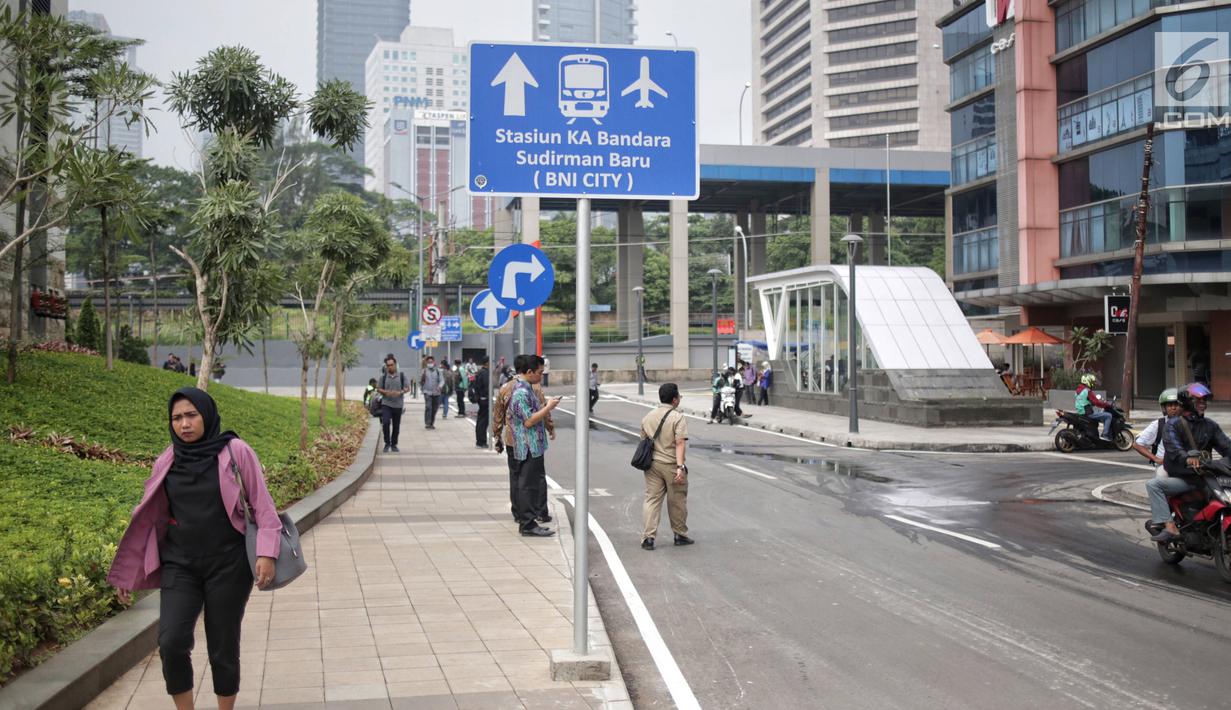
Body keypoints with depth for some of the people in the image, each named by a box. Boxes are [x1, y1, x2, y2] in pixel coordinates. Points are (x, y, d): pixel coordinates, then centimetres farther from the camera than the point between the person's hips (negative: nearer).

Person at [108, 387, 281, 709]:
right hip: (179, 566, 2)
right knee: (171, 643, -13)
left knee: (223, 648, 4)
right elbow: (147, 518, 9)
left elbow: (262, 504, -4)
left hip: (228, 565, -2)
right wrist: (126, 573, 11)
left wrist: (267, 552, -15)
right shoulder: (167, 461, 4)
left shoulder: (235, 451, -5)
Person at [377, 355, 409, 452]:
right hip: (386, 404, -1)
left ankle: (394, 444, 22)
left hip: (398, 405, 1)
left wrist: (400, 392, -17)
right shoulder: (383, 376, 3)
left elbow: (407, 388, 3)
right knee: (385, 423, -16)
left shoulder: (402, 375, 2)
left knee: (396, 426, 7)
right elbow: (378, 388, 7)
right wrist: (385, 392, -13)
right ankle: (387, 443, 0)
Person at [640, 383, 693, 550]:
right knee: (677, 501, 10)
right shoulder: (678, 418, -10)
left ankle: (648, 537, -3)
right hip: (671, 465, -5)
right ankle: (680, 535, 22)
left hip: (652, 464, 5)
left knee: (652, 499, 5)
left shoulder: (647, 417, 9)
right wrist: (680, 467, -21)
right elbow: (680, 443, -18)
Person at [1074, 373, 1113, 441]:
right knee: (1108, 416, -12)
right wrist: (1107, 405, -9)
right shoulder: (1088, 391, -16)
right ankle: (1105, 435, -16)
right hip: (1088, 413, -10)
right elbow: (1096, 402, -21)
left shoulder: (1078, 390, 14)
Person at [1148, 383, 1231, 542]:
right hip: (1182, 479, -3)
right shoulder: (1174, 424, 1)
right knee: (1153, 485, -23)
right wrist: (1187, 458, -38)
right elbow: (1172, 446, -17)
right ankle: (1169, 527, -32)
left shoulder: (1211, 426, 13)